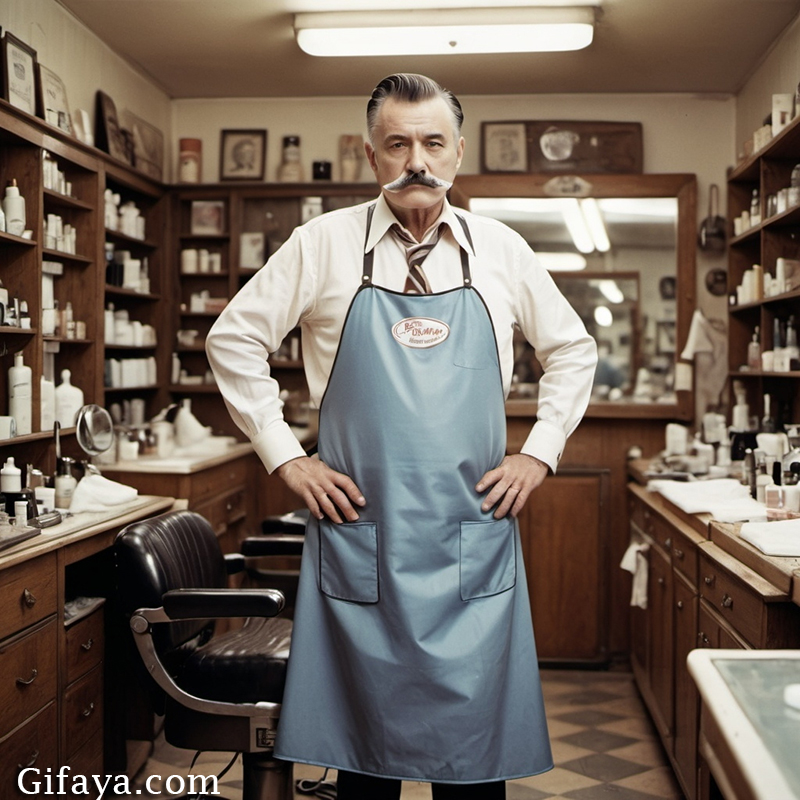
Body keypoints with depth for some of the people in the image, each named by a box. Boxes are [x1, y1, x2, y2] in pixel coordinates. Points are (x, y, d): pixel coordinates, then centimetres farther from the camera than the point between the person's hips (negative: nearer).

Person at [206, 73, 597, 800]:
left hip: (473, 533, 1)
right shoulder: (323, 244, 1)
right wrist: (284, 456, 0)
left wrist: (540, 453, 6)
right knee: (364, 740, 10)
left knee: (476, 742, 8)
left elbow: (573, 351, 16)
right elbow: (235, 339, 5)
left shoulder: (500, 249, 6)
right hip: (358, 530, -1)